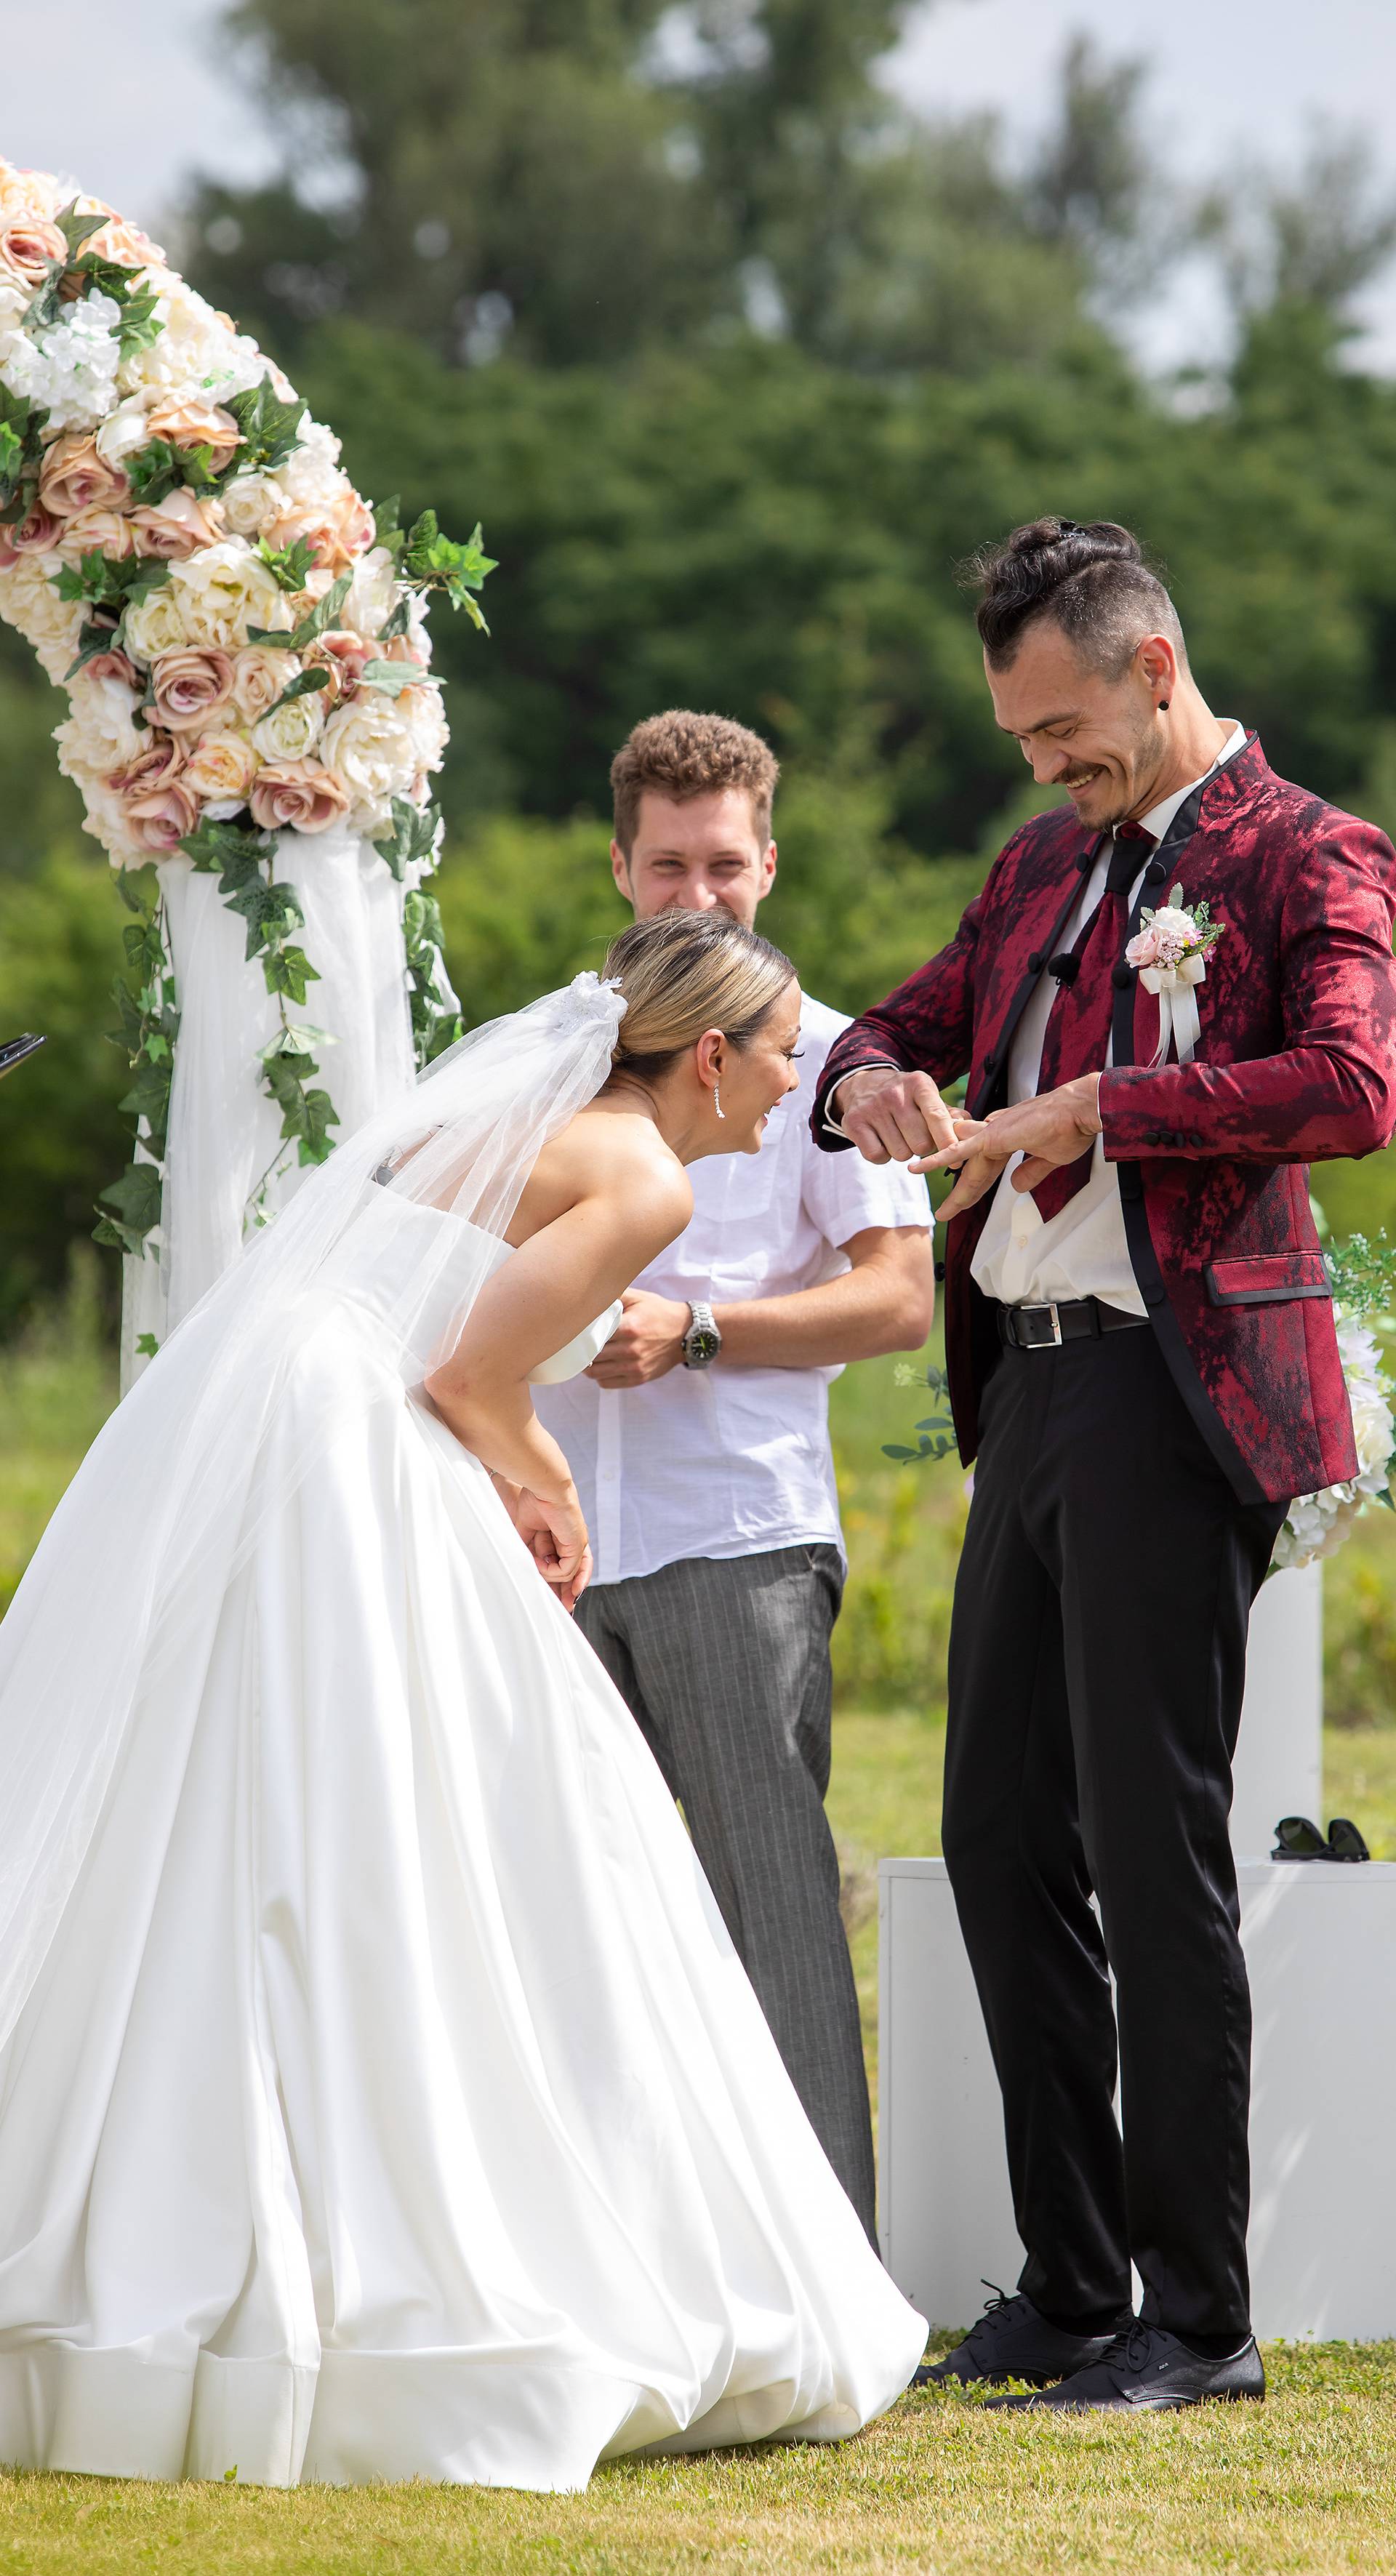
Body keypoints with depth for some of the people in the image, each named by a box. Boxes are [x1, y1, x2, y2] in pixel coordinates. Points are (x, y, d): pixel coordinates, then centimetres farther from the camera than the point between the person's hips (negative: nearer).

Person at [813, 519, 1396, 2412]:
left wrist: (1095, 1109, -23)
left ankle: (1201, 2316, 0)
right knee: (1004, 1843, 10)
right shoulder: (1043, 868, 17)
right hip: (1031, 1390, 8)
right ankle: (1069, 2288, 18)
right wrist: (873, 1073, 3)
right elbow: (908, 1023, 27)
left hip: (1173, 1392, -8)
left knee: (1155, 1851, -7)